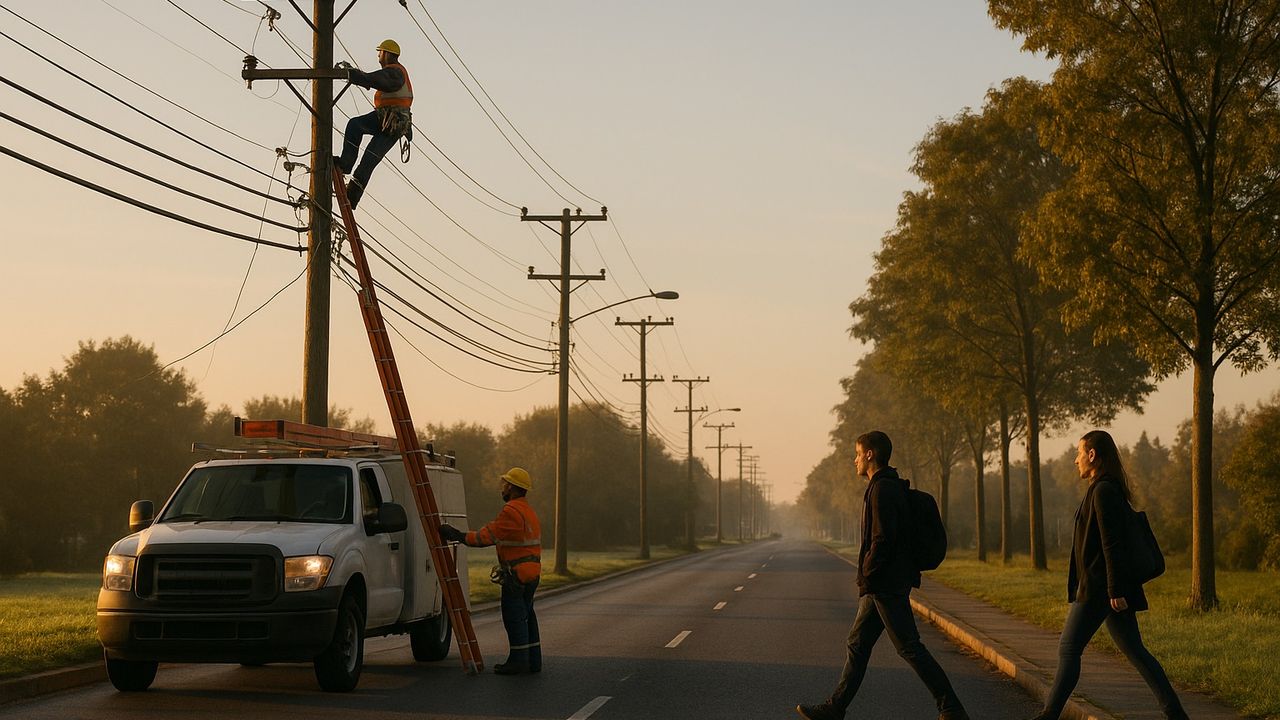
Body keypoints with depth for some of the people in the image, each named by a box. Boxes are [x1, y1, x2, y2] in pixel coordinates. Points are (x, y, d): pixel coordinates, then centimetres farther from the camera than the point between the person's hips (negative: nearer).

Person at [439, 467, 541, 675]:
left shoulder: (511, 511, -17)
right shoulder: (528, 510, 17)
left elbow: (488, 535, -18)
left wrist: (460, 537, -11)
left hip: (517, 574, -10)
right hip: (532, 572, 10)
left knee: (514, 617, -4)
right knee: (526, 615, 14)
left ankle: (518, 660, -2)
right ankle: (533, 660, 16)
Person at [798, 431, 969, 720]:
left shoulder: (882, 490, -16)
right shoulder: (889, 487, 17)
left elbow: (882, 541, -23)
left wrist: (867, 579, -14)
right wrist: (867, 581, 20)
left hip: (887, 586, -11)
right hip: (882, 586, 11)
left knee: (909, 647, -7)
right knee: (857, 644, 12)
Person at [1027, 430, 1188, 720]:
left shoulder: (1103, 491, -14)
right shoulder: (1111, 489, 17)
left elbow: (1112, 544, -19)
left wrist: (1116, 590, -22)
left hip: (1099, 588, -10)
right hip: (1111, 588, 10)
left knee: (1068, 649, -4)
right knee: (1133, 651, 9)